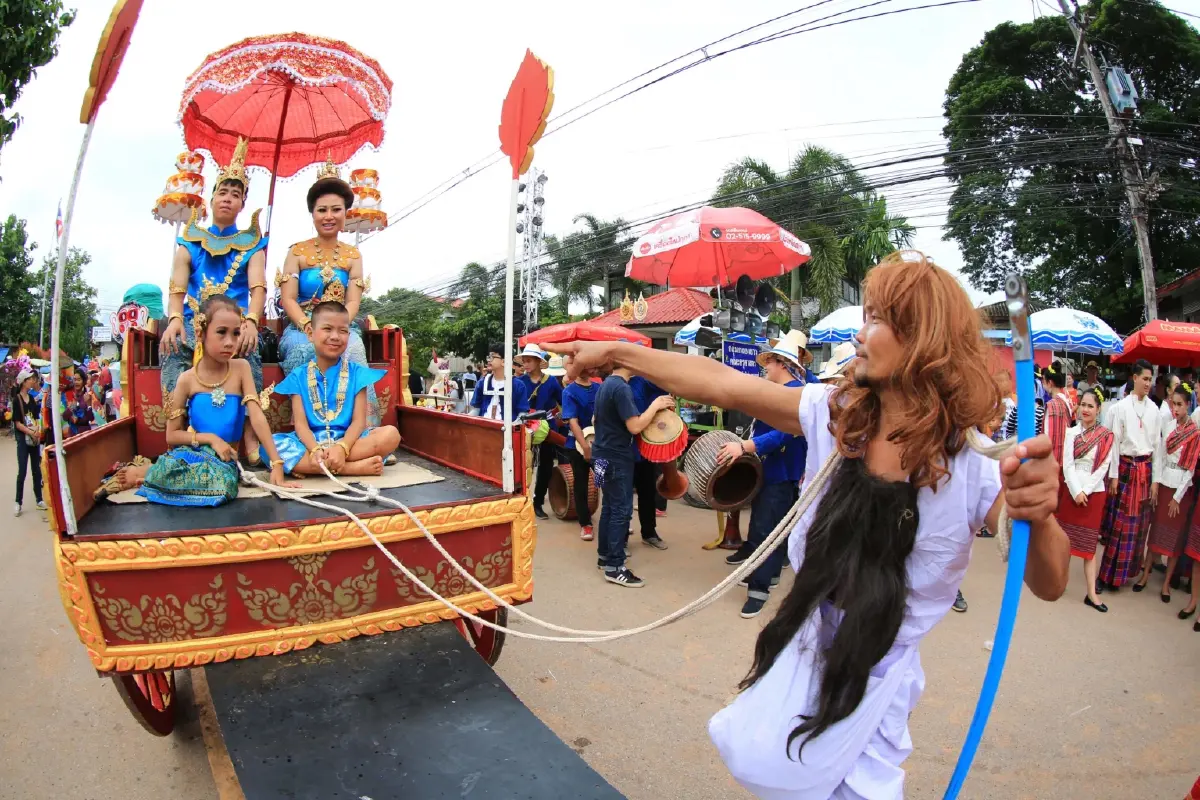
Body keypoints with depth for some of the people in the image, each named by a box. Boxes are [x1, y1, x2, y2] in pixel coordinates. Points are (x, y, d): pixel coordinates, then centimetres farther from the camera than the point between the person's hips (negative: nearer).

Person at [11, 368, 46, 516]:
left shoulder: (32, 399, 10)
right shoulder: (16, 400, -7)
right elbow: (17, 423, -11)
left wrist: (37, 431, -6)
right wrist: (31, 433, -18)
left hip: (35, 438, 5)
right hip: (23, 438, -5)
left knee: (37, 470, 9)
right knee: (22, 471, -5)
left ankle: (39, 500, 16)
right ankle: (18, 503, 3)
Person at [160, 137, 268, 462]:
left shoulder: (252, 244, 13)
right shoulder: (190, 242, 16)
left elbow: (258, 287, -4)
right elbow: (176, 289, 4)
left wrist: (251, 322, -25)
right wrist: (175, 319, -19)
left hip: (236, 320, -2)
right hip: (194, 320, 2)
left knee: (248, 349, -35)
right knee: (172, 347, -31)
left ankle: (249, 432, -35)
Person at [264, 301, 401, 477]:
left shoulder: (357, 373, 5)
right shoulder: (299, 376, 7)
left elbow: (359, 420, -4)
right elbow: (300, 423, -3)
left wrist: (342, 448, -24)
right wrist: (316, 449, -24)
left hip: (347, 440, 0)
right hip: (311, 444, 1)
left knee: (391, 434, -26)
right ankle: (356, 467, -29)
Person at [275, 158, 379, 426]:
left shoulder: (353, 255, 13)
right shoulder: (297, 251, 8)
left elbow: (353, 302, 3)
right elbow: (287, 299, -1)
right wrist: (309, 327, -19)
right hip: (301, 329, 0)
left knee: (353, 350, -33)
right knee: (309, 351, -35)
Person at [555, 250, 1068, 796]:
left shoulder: (974, 472, -20)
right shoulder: (833, 416, -12)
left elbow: (1050, 585, -18)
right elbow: (720, 385, -11)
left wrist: (1039, 517, -40)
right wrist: (615, 352, -10)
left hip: (871, 687, -3)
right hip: (796, 660, 4)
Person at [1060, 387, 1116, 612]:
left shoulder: (1106, 436, -2)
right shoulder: (1072, 432, 2)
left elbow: (1103, 467, -6)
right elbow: (1067, 465, -3)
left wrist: (1086, 491, -13)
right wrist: (1076, 491, -12)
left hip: (1094, 492, -1)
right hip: (1071, 489, 1)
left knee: (1089, 542, 2)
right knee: (1065, 537, 7)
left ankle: (1091, 593, 4)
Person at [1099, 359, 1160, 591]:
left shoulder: (1154, 409, 4)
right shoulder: (1122, 407, -7)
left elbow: (1156, 442, 7)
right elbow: (1115, 441, -6)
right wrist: (1113, 474, -7)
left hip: (1145, 468, 4)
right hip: (1125, 465, -4)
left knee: (1137, 520, 9)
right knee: (1119, 519, -1)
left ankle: (1125, 570, 22)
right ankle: (1109, 572, 9)